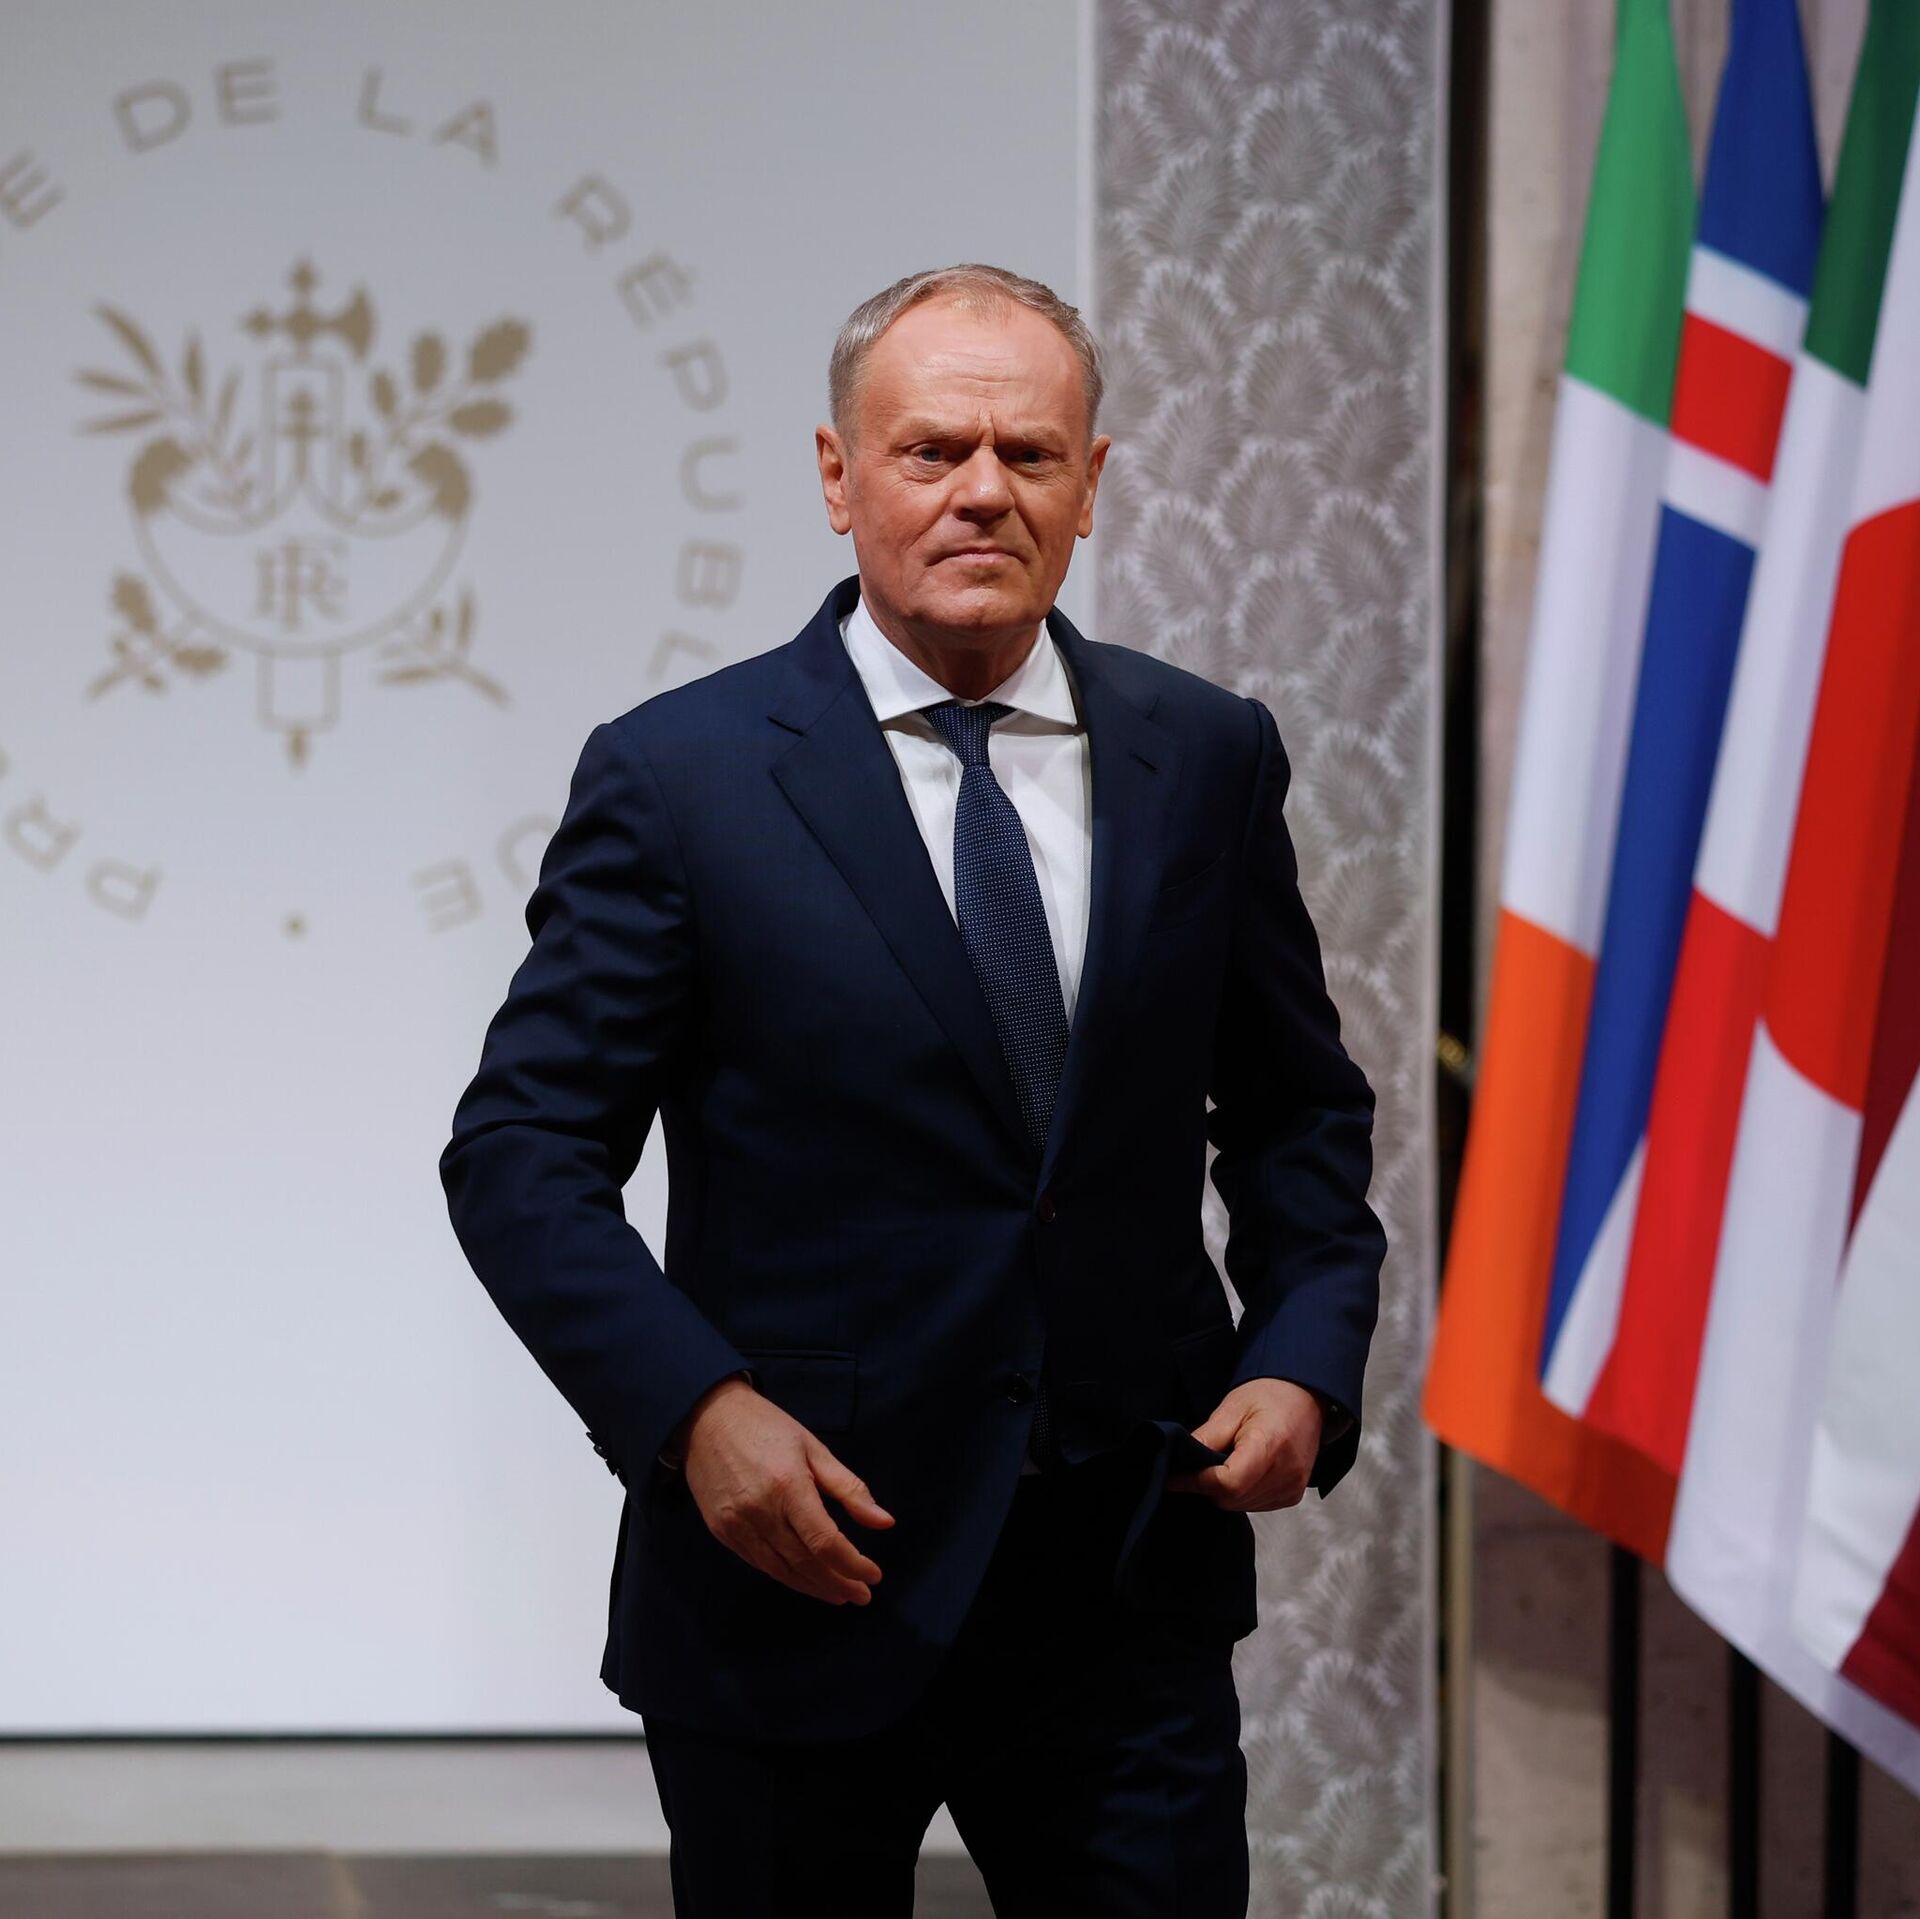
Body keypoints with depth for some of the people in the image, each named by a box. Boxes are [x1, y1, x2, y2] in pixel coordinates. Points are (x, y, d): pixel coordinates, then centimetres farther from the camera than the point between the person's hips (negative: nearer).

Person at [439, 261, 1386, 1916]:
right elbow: (522, 1150, -6)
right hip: (802, 1574, -2)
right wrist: (692, 1406, -19)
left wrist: (1308, 1358, -2)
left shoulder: (1207, 757, 5)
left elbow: (1297, 1104, 14)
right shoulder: (677, 775, -5)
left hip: (1134, 1585, 2)